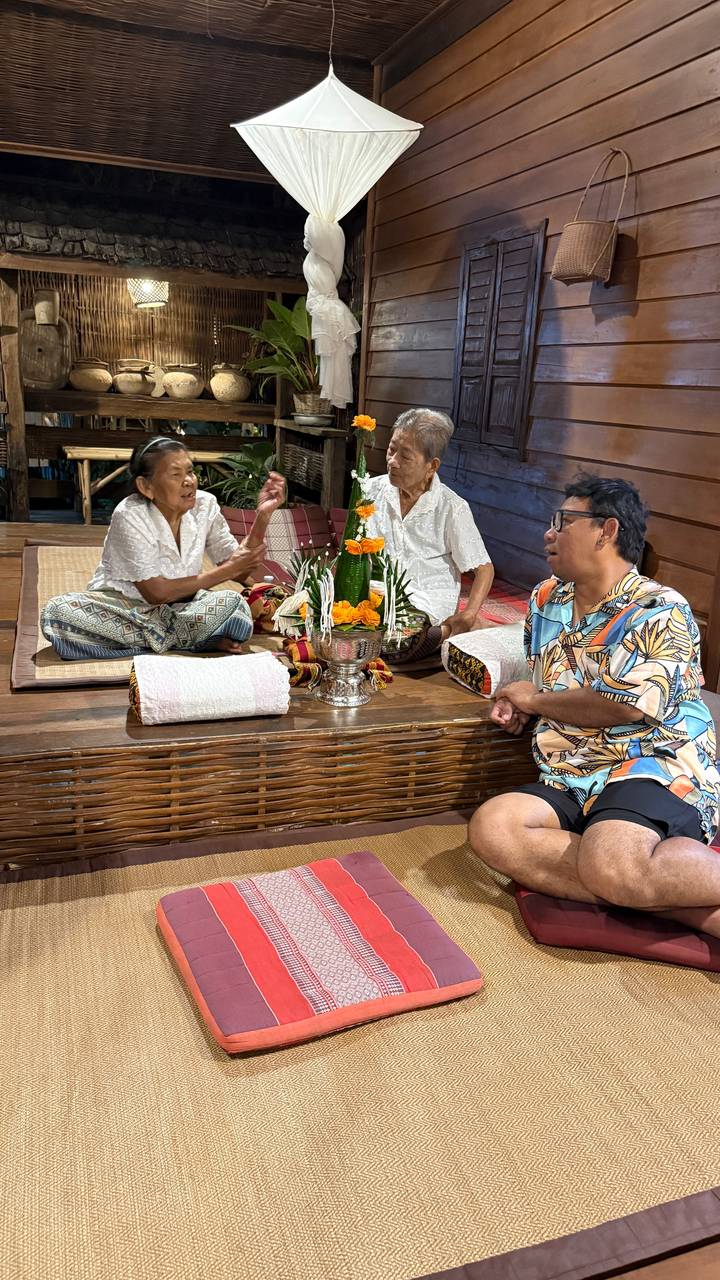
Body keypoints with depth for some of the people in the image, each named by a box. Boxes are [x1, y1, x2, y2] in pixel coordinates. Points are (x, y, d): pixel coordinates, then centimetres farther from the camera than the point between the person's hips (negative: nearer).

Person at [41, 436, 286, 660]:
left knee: (234, 604, -27)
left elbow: (240, 573, -5)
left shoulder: (205, 505, -7)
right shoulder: (130, 516, -20)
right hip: (122, 605, -1)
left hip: (178, 607, 1)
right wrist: (226, 570, -20)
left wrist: (262, 516, -18)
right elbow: (156, 593, -21)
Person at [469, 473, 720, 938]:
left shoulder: (660, 612, -5)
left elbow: (623, 707, -17)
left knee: (610, 862, -39)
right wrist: (515, 702, 12)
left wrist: (535, 700, -2)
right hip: (571, 782, 8)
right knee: (491, 827, -25)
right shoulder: (546, 599, 18)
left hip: (658, 771, -7)